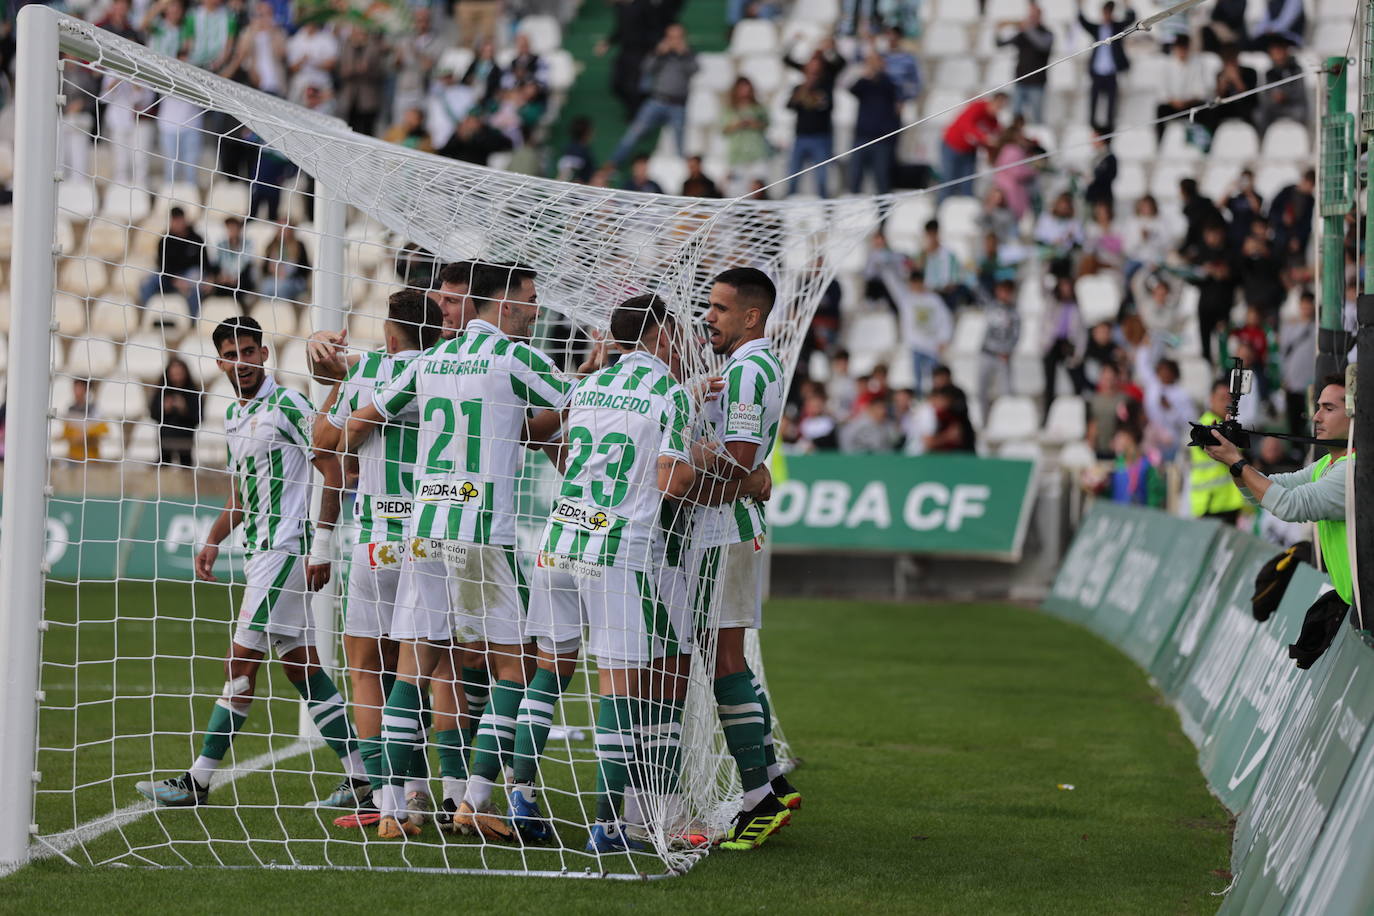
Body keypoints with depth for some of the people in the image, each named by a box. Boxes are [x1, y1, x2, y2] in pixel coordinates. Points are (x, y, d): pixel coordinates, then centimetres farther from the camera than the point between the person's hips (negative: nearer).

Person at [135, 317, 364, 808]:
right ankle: (361, 775, 9)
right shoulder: (232, 415, 17)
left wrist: (322, 547, -15)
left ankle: (199, 781, -6)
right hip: (258, 551, 9)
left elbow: (335, 472, -11)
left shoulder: (288, 404, -9)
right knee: (300, 665, 7)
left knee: (241, 661, -8)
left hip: (285, 548, -9)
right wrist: (213, 541, 14)